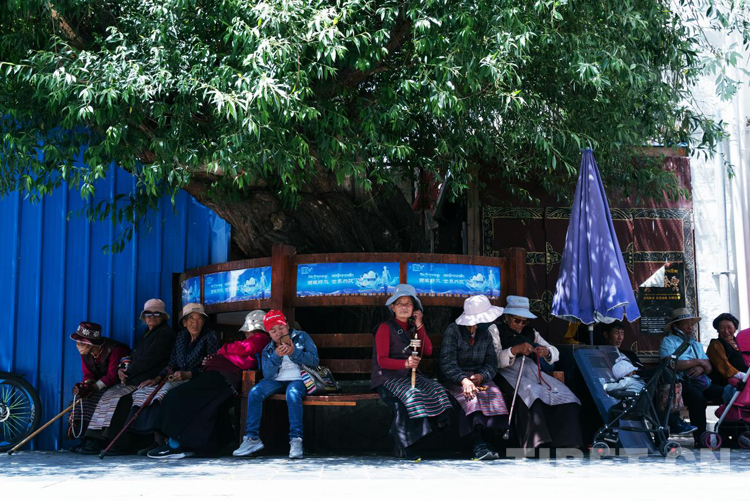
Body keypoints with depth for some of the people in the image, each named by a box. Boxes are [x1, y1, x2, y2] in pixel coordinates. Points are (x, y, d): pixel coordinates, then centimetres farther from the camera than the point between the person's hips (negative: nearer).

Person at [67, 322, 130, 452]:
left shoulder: (114, 349, -26)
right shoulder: (86, 352, -3)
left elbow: (113, 376, -29)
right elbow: (88, 374, -3)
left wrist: (93, 387, -36)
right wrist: (84, 385, -25)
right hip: (102, 385, 8)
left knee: (91, 397, -27)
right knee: (81, 395, -14)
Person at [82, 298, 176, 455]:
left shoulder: (165, 333, -6)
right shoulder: (147, 334, 24)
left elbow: (149, 360, -14)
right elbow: (133, 357, 19)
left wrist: (128, 372, -7)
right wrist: (122, 369, -1)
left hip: (150, 381, -9)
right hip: (134, 380, 9)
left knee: (120, 398, -25)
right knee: (108, 395, -6)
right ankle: (95, 441, -11)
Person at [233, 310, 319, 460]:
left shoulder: (301, 337, 9)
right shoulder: (267, 350, 16)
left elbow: (315, 360, -2)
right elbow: (268, 375, 0)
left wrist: (293, 353, -13)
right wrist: (277, 356, -15)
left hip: (298, 380, -3)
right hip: (277, 381, 4)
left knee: (292, 394, -38)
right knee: (254, 393, -24)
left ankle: (296, 440, -36)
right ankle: (252, 438, -20)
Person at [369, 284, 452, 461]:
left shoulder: (413, 328, 17)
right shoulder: (385, 328, -2)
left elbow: (428, 351, 6)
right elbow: (382, 361, -10)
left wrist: (419, 326, 0)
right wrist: (405, 363, -27)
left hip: (411, 375, 6)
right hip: (388, 377, -6)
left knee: (436, 389, -22)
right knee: (412, 394, -34)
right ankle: (404, 447, -25)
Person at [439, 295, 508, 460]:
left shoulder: (485, 334, 12)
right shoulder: (452, 331, -5)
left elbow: (492, 363, 5)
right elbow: (447, 362, -17)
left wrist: (481, 376, -18)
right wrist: (463, 380, -33)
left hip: (478, 377, 4)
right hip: (452, 379, -4)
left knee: (494, 393, -29)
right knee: (470, 396, -35)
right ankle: (479, 445, -45)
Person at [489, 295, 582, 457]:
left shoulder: (530, 332, 27)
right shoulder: (495, 330, 11)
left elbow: (555, 352, 20)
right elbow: (494, 360, -5)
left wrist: (546, 352, -5)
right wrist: (514, 350, -22)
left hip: (531, 371, 6)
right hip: (508, 374, -6)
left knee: (564, 396, -22)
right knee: (530, 395, -38)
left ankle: (566, 445, -26)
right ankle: (537, 447, -42)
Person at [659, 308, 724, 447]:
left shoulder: (696, 344, 30)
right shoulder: (668, 341, 9)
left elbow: (709, 367, 17)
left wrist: (701, 368, -8)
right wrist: (698, 361, 2)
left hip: (704, 383, 6)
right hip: (683, 383, -6)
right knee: (697, 396, -37)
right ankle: (700, 438, -31)